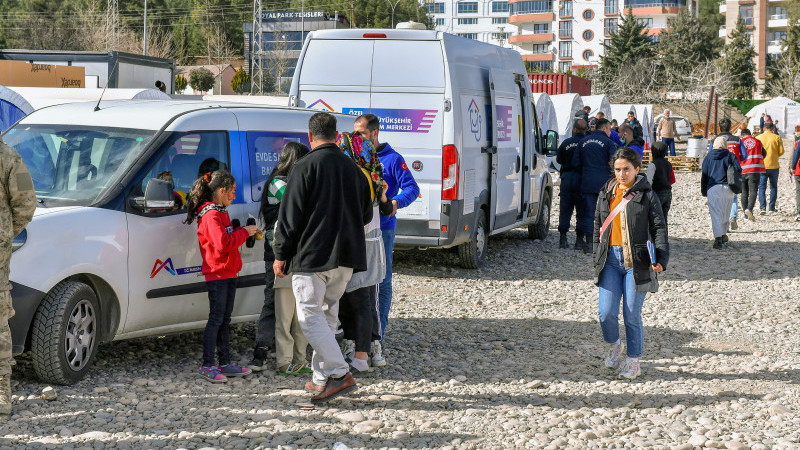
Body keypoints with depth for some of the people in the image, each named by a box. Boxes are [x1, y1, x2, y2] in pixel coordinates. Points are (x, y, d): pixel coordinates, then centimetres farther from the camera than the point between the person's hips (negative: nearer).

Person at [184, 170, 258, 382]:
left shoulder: (220, 212, 17)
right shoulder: (211, 215, -16)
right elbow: (222, 243, -25)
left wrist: (244, 231, 8)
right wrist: (244, 232, -16)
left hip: (228, 273, 10)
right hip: (217, 274, -10)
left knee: (225, 319, 13)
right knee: (216, 319, -7)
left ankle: (225, 363, 19)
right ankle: (207, 366, -3)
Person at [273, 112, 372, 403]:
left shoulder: (305, 166, -8)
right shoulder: (352, 168, 12)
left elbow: (290, 216, -8)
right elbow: (366, 215, 21)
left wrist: (280, 255, -1)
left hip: (312, 255, -7)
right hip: (345, 258, 7)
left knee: (310, 316, -4)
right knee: (327, 315, 15)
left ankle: (340, 374, -14)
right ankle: (321, 379, 17)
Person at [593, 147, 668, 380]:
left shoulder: (646, 195, 0)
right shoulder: (606, 194, 12)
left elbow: (659, 228, -3)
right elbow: (598, 226, 19)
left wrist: (661, 259, -14)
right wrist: (597, 258, 14)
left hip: (636, 261, -3)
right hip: (611, 259, 3)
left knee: (632, 315, 1)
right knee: (606, 312, -4)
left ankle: (633, 361, 17)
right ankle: (613, 345, 26)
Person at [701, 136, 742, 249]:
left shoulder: (708, 157, 6)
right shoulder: (730, 156, 3)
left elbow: (704, 175, 6)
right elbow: (738, 169, -6)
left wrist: (703, 190, 13)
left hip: (713, 189, -1)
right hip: (727, 189, 1)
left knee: (716, 214, -4)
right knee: (726, 214, 17)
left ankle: (718, 239, -15)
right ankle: (724, 235, 26)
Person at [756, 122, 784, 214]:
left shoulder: (758, 138, -2)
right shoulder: (777, 138, -3)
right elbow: (781, 152, -3)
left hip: (762, 166, 0)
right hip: (774, 166, 0)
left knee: (762, 187, 3)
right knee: (773, 187, 15)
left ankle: (763, 207, -13)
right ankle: (772, 208, 16)